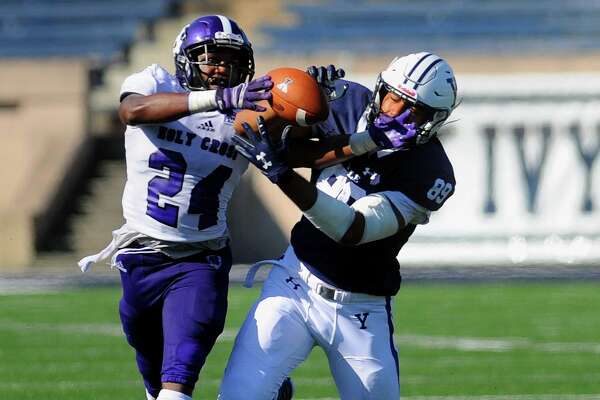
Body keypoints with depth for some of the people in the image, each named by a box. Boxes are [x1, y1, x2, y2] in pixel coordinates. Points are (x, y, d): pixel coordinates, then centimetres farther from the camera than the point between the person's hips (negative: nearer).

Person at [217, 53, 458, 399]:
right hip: (294, 286, 2)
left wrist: (283, 176, -37)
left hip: (359, 313, -2)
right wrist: (359, 144, -25)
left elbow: (353, 230, -26)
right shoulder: (351, 104, -5)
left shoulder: (430, 174, -17)